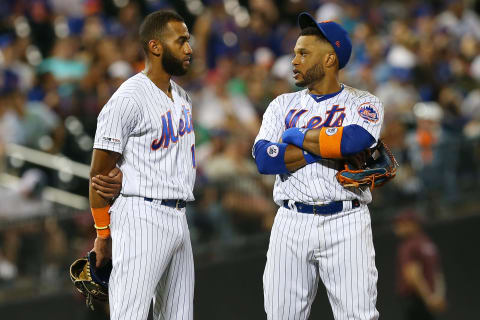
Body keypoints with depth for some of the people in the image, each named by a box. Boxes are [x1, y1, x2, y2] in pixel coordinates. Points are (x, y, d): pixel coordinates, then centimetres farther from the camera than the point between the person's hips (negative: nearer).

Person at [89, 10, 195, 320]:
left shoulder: (183, 98, 16)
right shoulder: (129, 99, -12)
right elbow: (99, 173, -10)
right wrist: (103, 234, -7)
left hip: (179, 220, 9)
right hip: (141, 216, -9)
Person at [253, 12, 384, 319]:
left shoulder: (363, 103, 4)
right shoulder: (283, 104, 14)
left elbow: (355, 139, -19)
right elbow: (264, 158, -3)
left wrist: (296, 136, -6)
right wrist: (326, 153, -10)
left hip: (346, 224, -3)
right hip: (291, 223, 3)